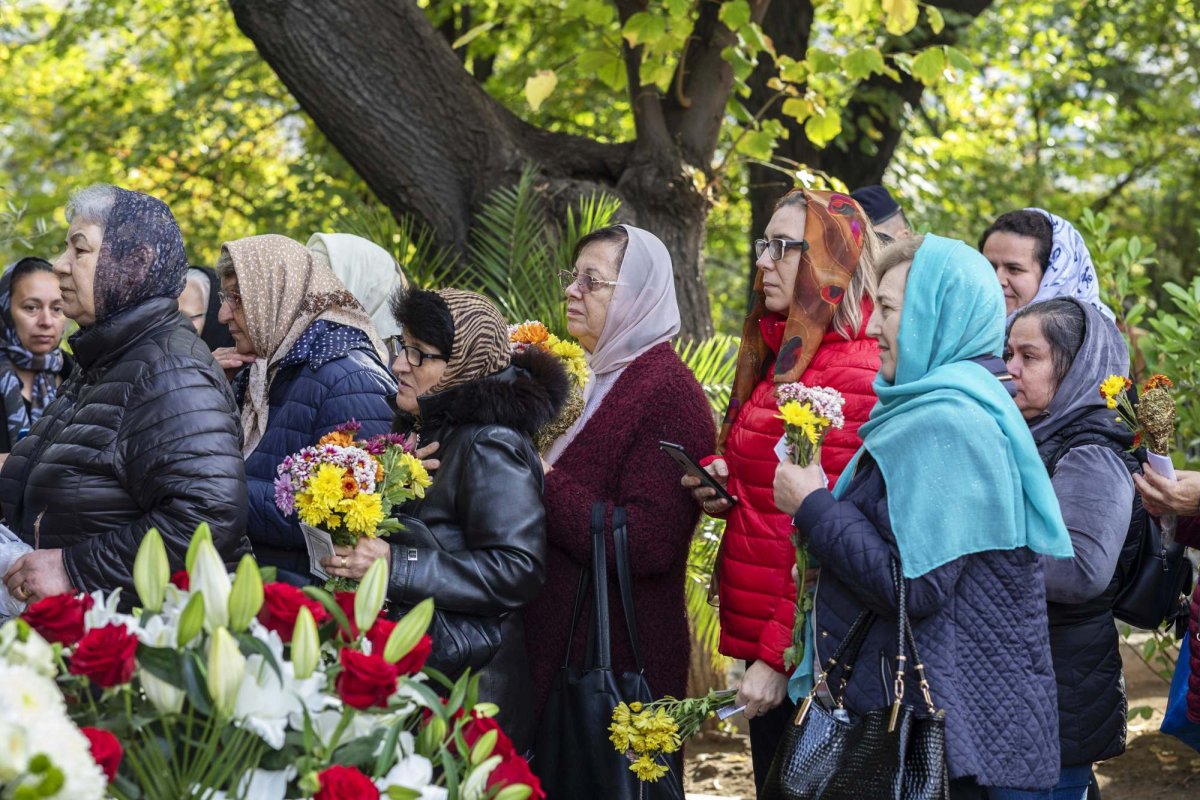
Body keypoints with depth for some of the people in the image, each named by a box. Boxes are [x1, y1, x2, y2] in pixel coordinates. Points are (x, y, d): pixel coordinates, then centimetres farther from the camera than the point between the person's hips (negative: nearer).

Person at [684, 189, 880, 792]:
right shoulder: (778, 360, 12)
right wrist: (723, 489, 2)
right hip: (758, 632, 9)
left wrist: (781, 655, -19)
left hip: (804, 653, -9)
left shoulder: (854, 373, -15)